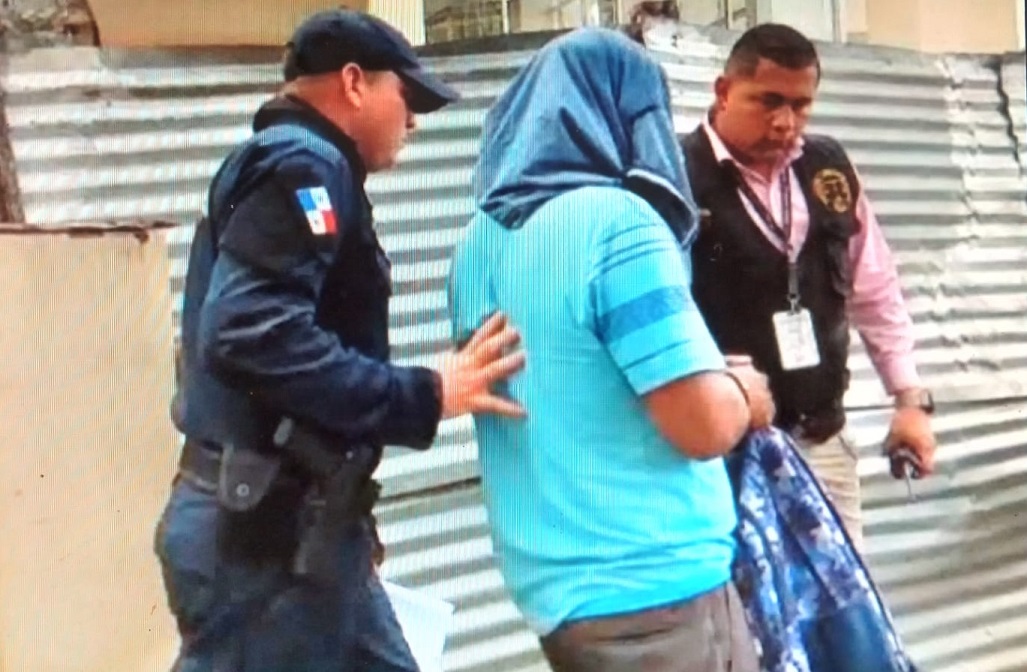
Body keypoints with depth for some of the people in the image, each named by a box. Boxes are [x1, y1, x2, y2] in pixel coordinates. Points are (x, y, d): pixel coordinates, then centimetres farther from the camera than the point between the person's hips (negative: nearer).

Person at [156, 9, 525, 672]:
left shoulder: (289, 166, 19)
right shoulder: (301, 165, -13)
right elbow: (248, 334, -28)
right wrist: (425, 396, -24)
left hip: (287, 523, 10)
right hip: (265, 531, -10)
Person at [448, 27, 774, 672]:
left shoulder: (479, 239, 6)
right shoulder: (617, 221, -17)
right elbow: (705, 425, -19)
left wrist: (715, 382, 21)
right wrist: (743, 391, 2)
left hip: (549, 583, 8)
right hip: (652, 586, -8)